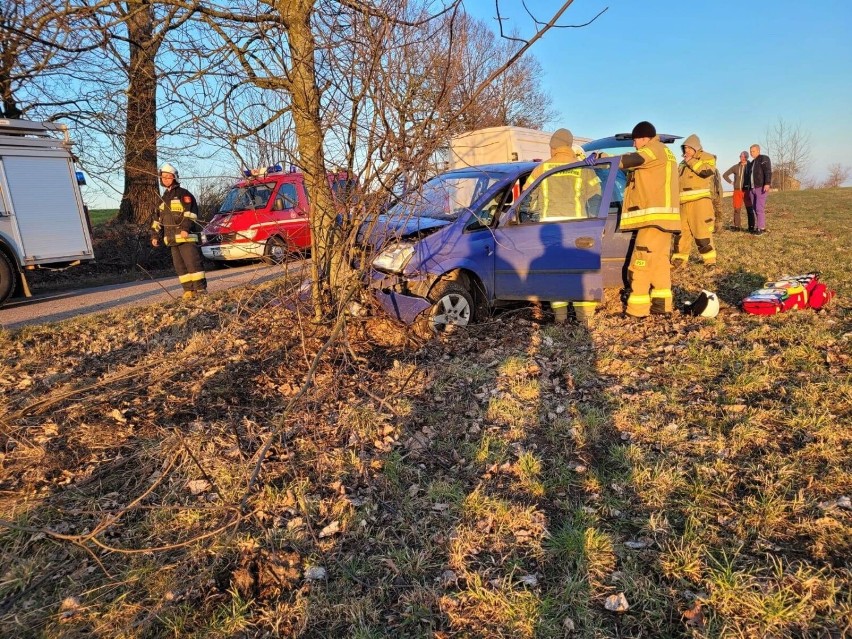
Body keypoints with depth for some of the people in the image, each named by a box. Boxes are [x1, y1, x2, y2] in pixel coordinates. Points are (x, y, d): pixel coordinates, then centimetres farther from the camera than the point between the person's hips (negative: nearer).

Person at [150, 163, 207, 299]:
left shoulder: (184, 194, -1)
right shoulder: (163, 198, 22)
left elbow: (190, 212, -12)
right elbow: (157, 218, 26)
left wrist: (185, 228, -23)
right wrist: (155, 235, 20)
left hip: (186, 236, -8)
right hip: (172, 238, 8)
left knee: (192, 262, -11)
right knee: (179, 265, 6)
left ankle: (201, 288, -10)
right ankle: (188, 289, 10)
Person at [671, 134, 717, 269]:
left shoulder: (706, 157, 3)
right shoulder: (683, 163, 24)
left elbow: (706, 171, -18)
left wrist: (691, 161, -10)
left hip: (699, 201, -7)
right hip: (683, 203, 7)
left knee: (702, 232, -10)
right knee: (681, 231, 8)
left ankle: (710, 260, -4)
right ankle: (678, 259, 17)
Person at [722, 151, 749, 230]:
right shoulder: (735, 167, 9)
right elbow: (725, 175, 18)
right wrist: (731, 182, 9)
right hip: (737, 190, 3)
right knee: (737, 208, 0)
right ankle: (737, 226, 5)